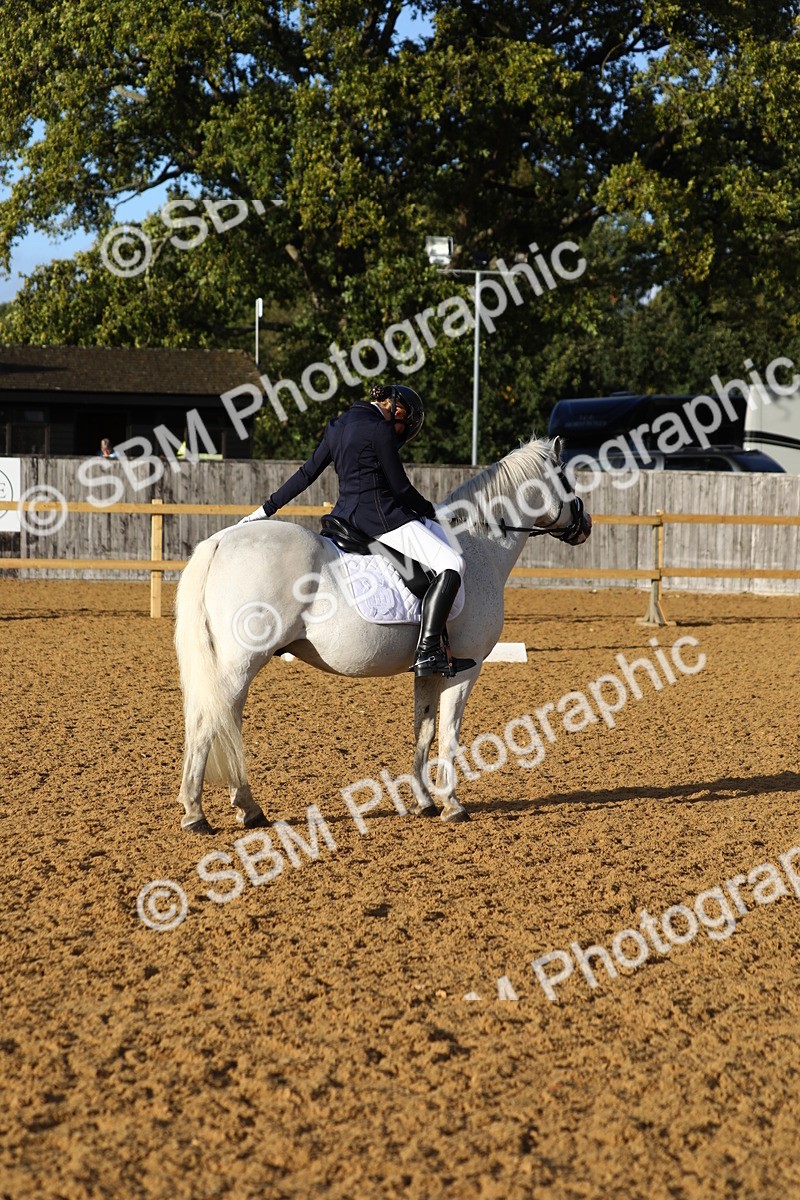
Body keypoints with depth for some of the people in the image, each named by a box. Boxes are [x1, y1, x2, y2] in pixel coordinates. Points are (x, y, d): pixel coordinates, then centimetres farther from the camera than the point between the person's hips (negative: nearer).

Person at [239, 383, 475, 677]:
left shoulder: (336, 426, 14)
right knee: (451, 564, -13)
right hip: (380, 517, -10)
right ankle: (427, 652, -23)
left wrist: (266, 510, 22)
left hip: (347, 515, 10)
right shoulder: (381, 429, -11)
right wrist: (430, 510, 10)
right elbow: (401, 488, -8)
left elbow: (306, 474, 16)